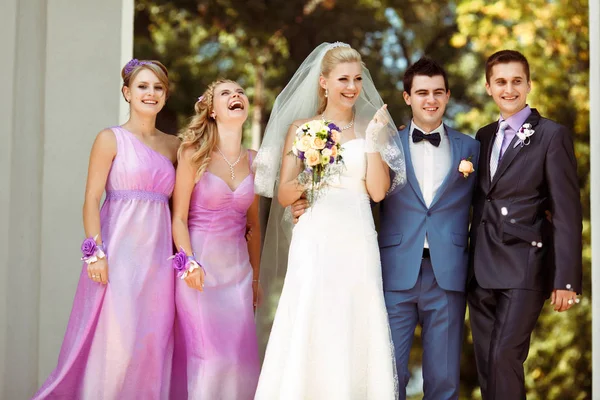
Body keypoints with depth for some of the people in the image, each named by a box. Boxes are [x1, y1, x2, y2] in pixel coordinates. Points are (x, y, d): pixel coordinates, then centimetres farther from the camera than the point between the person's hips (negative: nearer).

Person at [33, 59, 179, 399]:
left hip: (158, 254, 5)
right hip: (119, 252, -5)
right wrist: (95, 252, -15)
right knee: (113, 340, -6)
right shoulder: (111, 139, 0)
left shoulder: (174, 145, 13)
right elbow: (92, 199, -5)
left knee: (153, 342, 4)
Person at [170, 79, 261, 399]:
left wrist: (256, 277, 14)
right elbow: (179, 217, -6)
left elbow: (253, 225, 13)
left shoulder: (253, 160, 7)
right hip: (200, 266, -4)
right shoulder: (194, 154, -5)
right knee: (208, 352, -7)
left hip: (237, 268, 4)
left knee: (240, 353, 3)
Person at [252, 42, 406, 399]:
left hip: (358, 243, 2)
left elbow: (378, 191, 1)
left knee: (356, 335, 0)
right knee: (309, 333, -6)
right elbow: (283, 195, 5)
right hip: (314, 242, -1)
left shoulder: (371, 129, 12)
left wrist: (373, 142, -6)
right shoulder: (300, 128, 8)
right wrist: (308, 179, -14)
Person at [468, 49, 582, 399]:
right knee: (486, 362, 8)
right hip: (482, 268, 6)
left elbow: (567, 212, -8)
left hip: (525, 266, -6)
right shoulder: (484, 137, 15)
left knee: (505, 357, -12)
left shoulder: (552, 135, -4)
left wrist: (566, 279, -12)